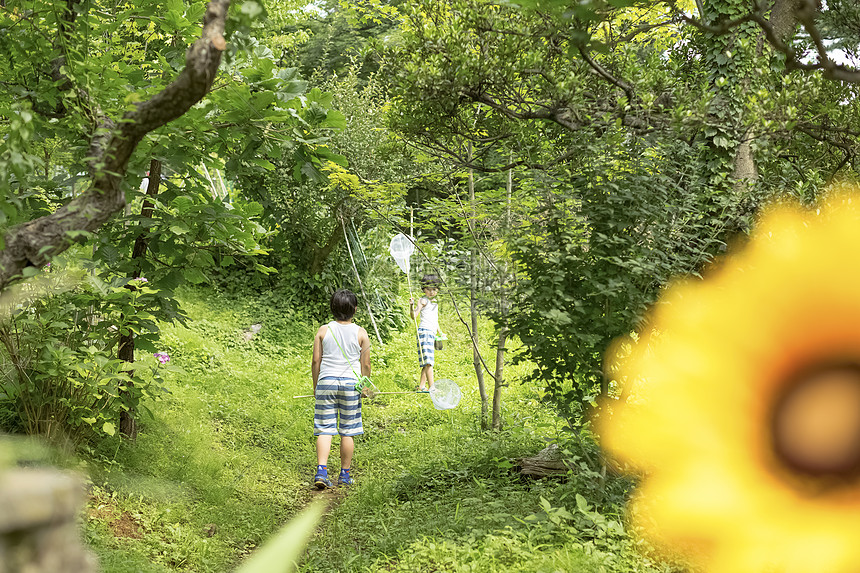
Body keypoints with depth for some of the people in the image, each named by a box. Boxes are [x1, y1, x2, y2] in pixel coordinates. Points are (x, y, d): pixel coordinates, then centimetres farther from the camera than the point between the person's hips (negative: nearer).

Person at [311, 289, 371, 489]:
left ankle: (321, 471, -11)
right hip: (351, 382, 0)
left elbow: (316, 361, 1)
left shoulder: (323, 330, 1)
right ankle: (345, 475, 14)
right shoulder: (361, 333, -1)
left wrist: (315, 385, 12)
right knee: (347, 432, 8)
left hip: (326, 382, 1)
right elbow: (366, 364, 0)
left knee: (324, 429, 3)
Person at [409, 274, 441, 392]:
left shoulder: (435, 302, 20)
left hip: (432, 333, 8)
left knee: (426, 362, 7)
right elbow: (414, 316, -11)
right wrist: (411, 305, -27)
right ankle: (431, 386, -21)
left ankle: (421, 386, 11)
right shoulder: (423, 300, -3)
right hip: (424, 331, -8)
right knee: (428, 360, -16)